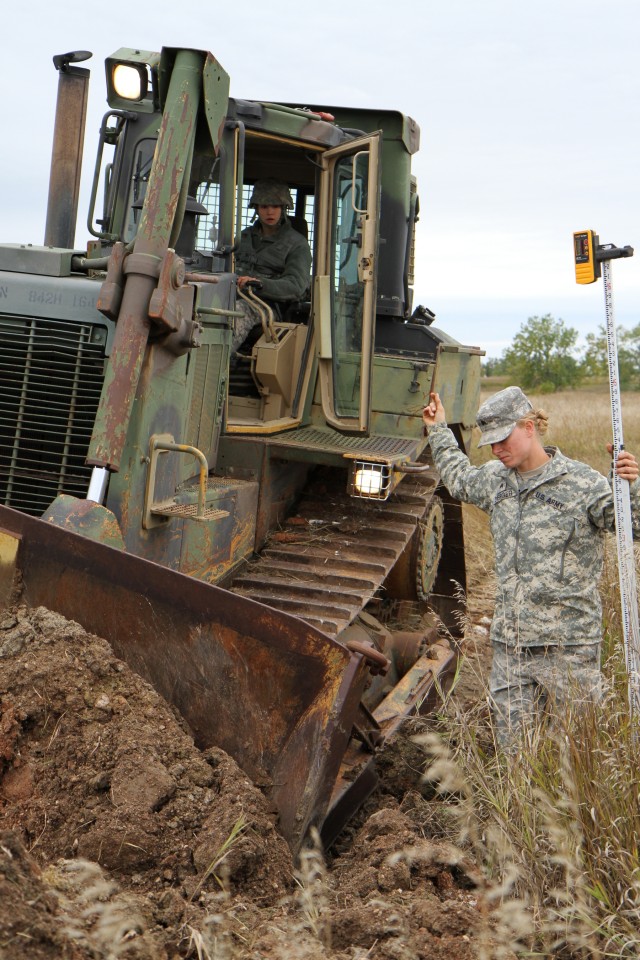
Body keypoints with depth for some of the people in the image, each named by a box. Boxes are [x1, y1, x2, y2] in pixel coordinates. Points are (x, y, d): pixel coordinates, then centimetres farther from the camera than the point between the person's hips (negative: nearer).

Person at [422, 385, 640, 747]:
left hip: (569, 647, -5)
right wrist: (439, 430, 35)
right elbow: (459, 479, 33)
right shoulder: (496, 479, 11)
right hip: (509, 645, 6)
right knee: (512, 748, 11)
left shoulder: (582, 483, -8)